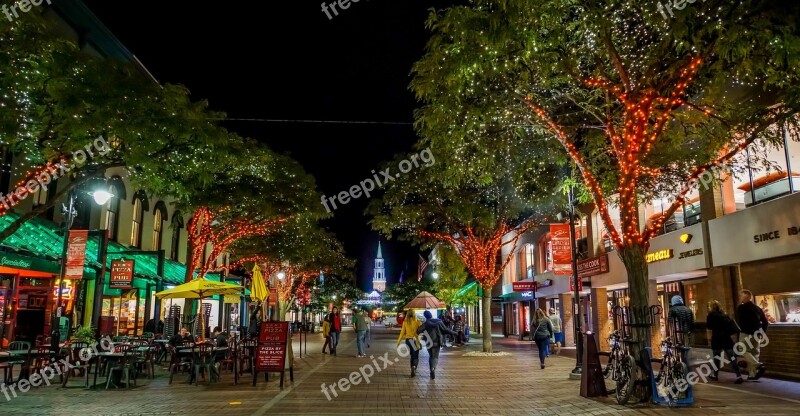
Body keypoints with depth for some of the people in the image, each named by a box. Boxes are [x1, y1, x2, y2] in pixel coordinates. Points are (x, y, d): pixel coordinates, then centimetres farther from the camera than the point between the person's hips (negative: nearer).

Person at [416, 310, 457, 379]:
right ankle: (433, 368, -25)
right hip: (437, 342, 0)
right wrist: (452, 333, 11)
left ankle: (432, 370, 17)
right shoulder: (439, 322, 1)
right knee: (435, 357, 1)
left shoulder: (426, 323, -4)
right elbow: (445, 330, 0)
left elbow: (419, 330, -15)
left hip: (429, 342, 0)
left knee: (431, 356, 19)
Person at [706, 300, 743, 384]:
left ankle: (715, 375, 18)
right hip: (727, 338, 5)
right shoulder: (724, 314, 11)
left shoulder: (711, 315, -4)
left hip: (717, 339, -4)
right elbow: (730, 323, 10)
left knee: (717, 357, 8)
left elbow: (709, 326, -6)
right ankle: (738, 376, -6)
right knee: (731, 357, 2)